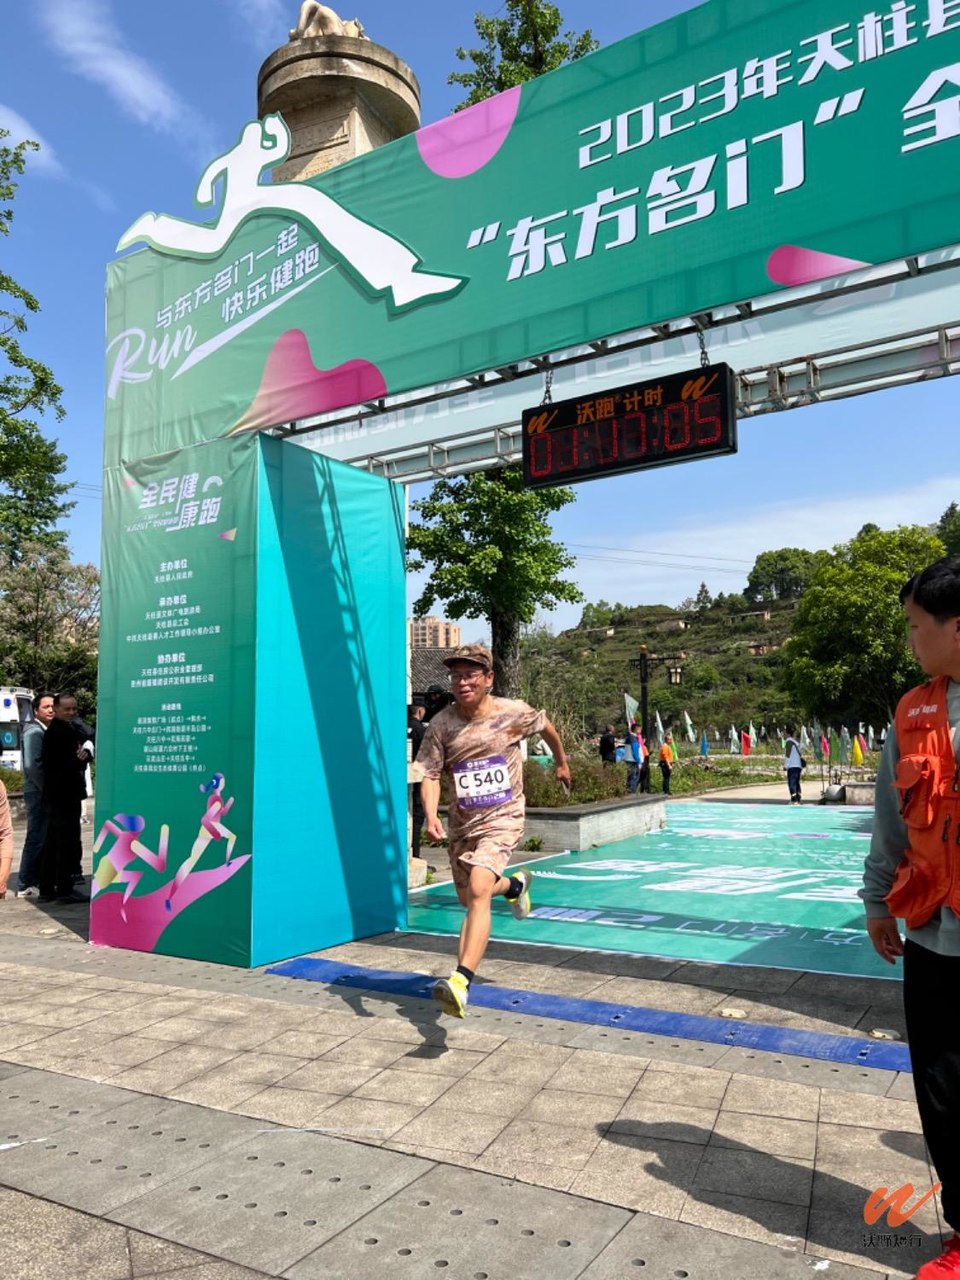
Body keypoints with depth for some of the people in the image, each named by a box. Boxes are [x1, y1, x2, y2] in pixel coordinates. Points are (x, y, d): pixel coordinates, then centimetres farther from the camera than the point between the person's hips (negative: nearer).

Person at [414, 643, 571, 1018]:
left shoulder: (513, 713, -10)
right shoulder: (441, 724, -9)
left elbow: (547, 726, 11)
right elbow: (429, 774, -9)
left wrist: (561, 763, 26)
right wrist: (431, 816, -26)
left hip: (502, 819, -4)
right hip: (461, 823, 4)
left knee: (478, 891, -25)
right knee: (468, 898, 20)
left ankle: (461, 981, -29)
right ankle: (515, 885, 53)